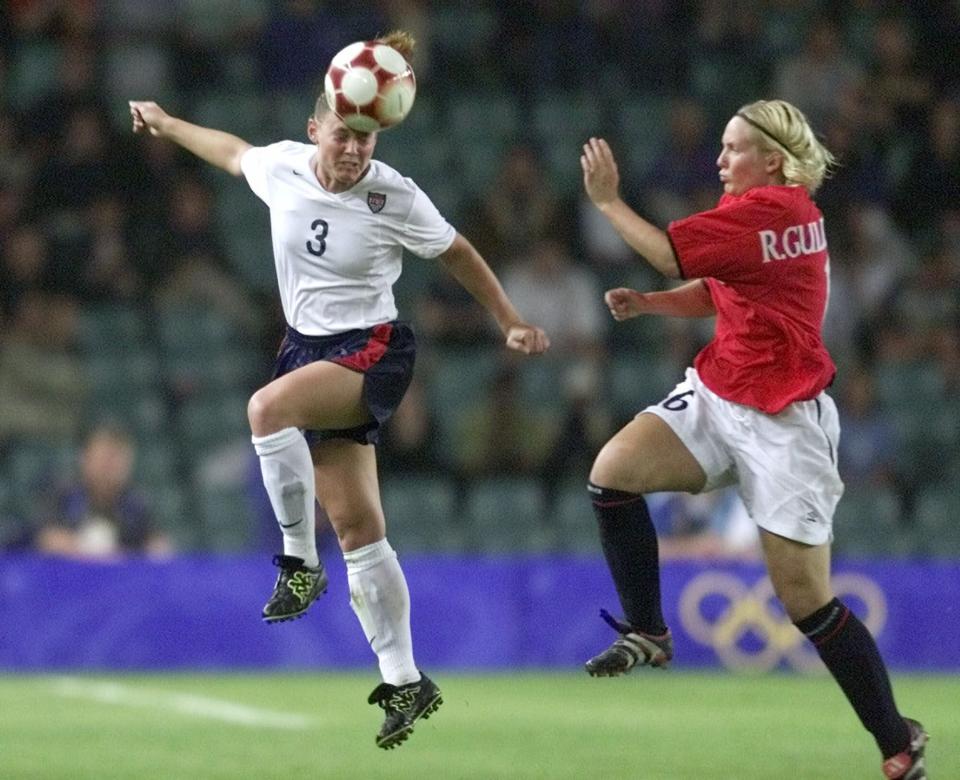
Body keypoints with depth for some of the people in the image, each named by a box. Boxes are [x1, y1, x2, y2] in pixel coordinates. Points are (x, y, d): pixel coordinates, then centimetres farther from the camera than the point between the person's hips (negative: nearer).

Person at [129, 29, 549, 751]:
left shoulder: (395, 198, -13)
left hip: (372, 351, -5)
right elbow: (233, 151, 21)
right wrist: (166, 124, 34)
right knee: (356, 524, 1)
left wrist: (512, 324, 4)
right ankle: (405, 683, 7)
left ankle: (301, 561, -18)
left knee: (269, 408, -34)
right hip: (309, 348, 5)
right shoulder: (281, 167, -2)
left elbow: (458, 255, 3)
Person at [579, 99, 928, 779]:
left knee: (807, 601, -6)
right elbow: (714, 293, 19)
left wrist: (607, 199, -8)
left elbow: (670, 255, -20)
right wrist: (645, 303, 2)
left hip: (782, 422, -9)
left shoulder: (774, 209, -20)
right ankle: (648, 635, 3)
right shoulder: (750, 206, 9)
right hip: (717, 396, 9)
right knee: (613, 470, -12)